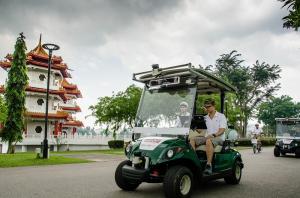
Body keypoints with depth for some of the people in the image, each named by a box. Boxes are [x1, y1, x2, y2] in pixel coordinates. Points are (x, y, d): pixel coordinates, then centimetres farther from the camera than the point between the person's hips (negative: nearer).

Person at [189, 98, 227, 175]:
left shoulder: (221, 116, 5)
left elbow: (222, 130, -7)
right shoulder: (205, 118, 20)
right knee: (192, 140, -21)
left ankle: (209, 165, -41)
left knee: (209, 141, -40)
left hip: (219, 138, -5)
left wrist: (213, 135, -24)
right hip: (206, 137, 5)